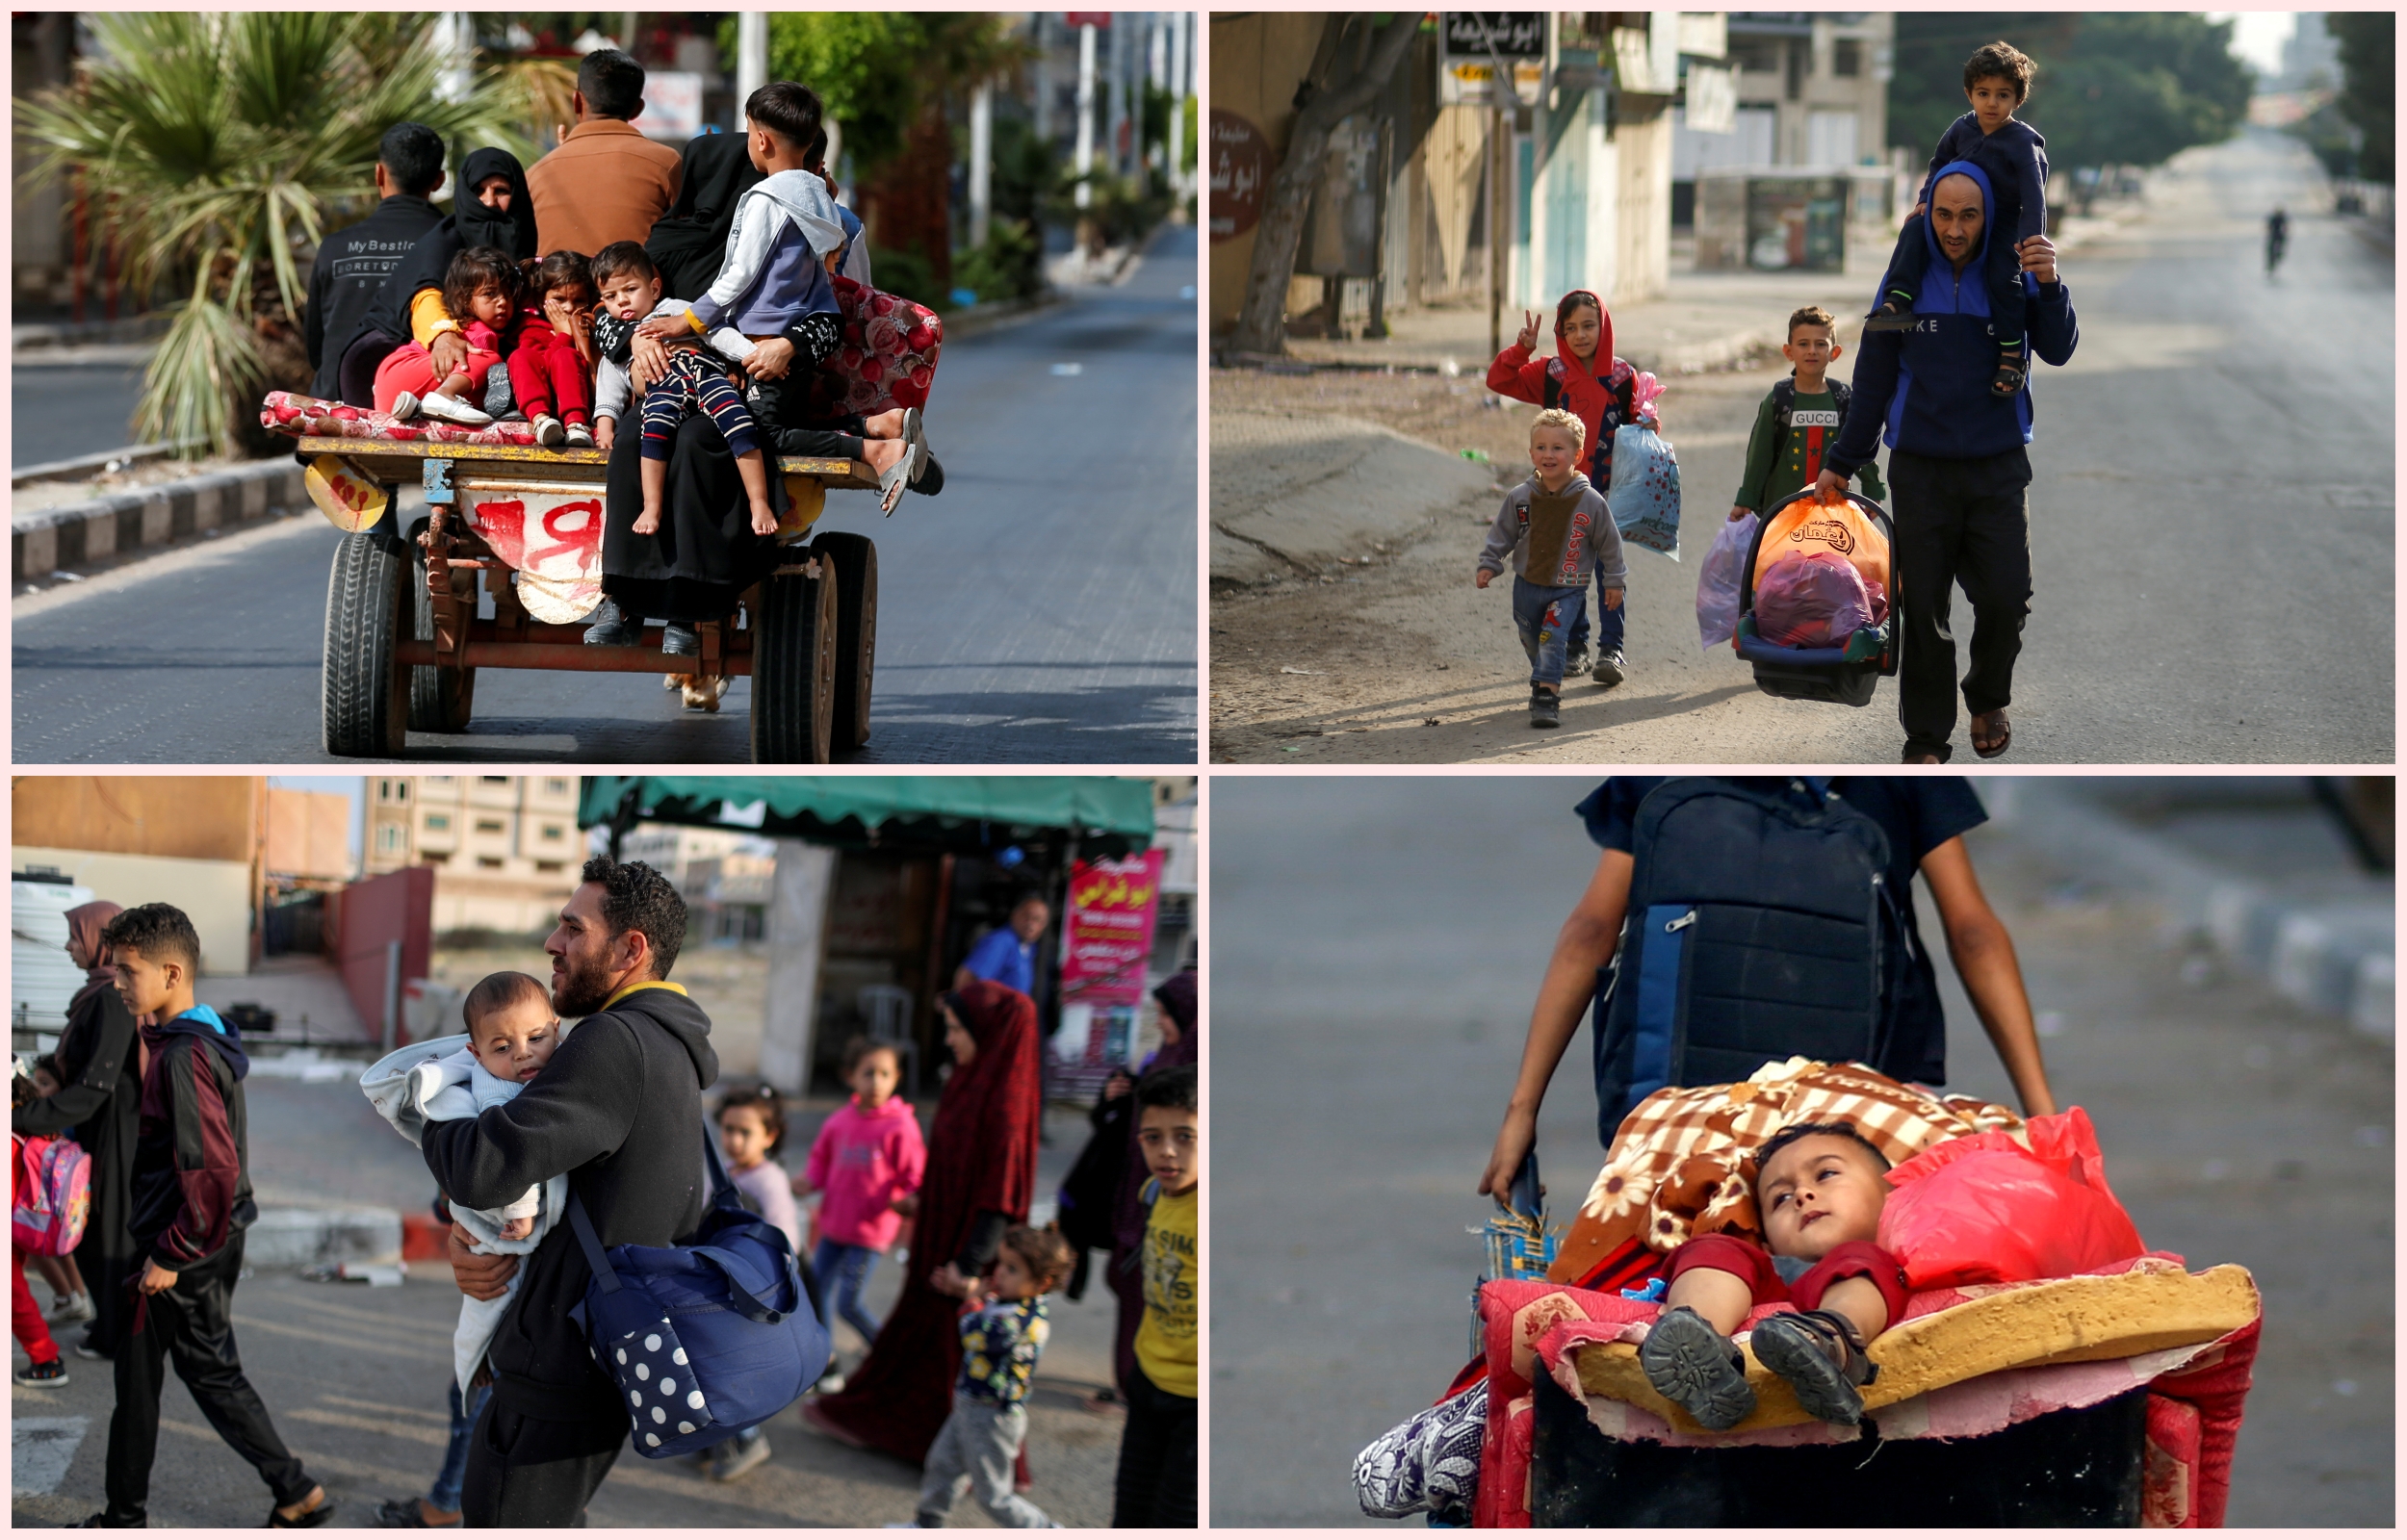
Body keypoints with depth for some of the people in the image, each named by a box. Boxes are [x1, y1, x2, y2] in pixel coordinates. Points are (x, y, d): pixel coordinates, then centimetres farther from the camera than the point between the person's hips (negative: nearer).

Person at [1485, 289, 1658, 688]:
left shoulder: (1622, 376, 0)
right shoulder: (1551, 375, 2)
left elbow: (1637, 417, 9)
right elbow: (1499, 381, -1)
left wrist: (1647, 420, -13)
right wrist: (1522, 350, -15)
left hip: (1608, 490, -2)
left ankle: (1611, 648, -2)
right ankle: (1574, 645, 20)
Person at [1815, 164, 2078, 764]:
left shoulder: (2012, 276, 0)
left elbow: (2058, 351, -9)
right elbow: (1874, 377, 8)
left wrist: (2050, 286, -27)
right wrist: (1842, 461, 11)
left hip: (1998, 467, 0)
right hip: (1921, 468, 0)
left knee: (2006, 598, -5)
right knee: (1922, 607, 1)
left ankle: (1988, 699, 23)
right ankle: (1926, 737, 11)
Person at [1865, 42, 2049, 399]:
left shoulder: (2024, 142, -17)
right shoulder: (1962, 129, 0)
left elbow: (2034, 192, -25)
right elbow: (1940, 163, 18)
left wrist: (2031, 238, -36)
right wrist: (1928, 199, 6)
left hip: (2004, 227, -5)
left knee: (2003, 277, -27)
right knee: (1915, 228, -16)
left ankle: (2013, 356, -18)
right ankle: (1899, 302, -23)